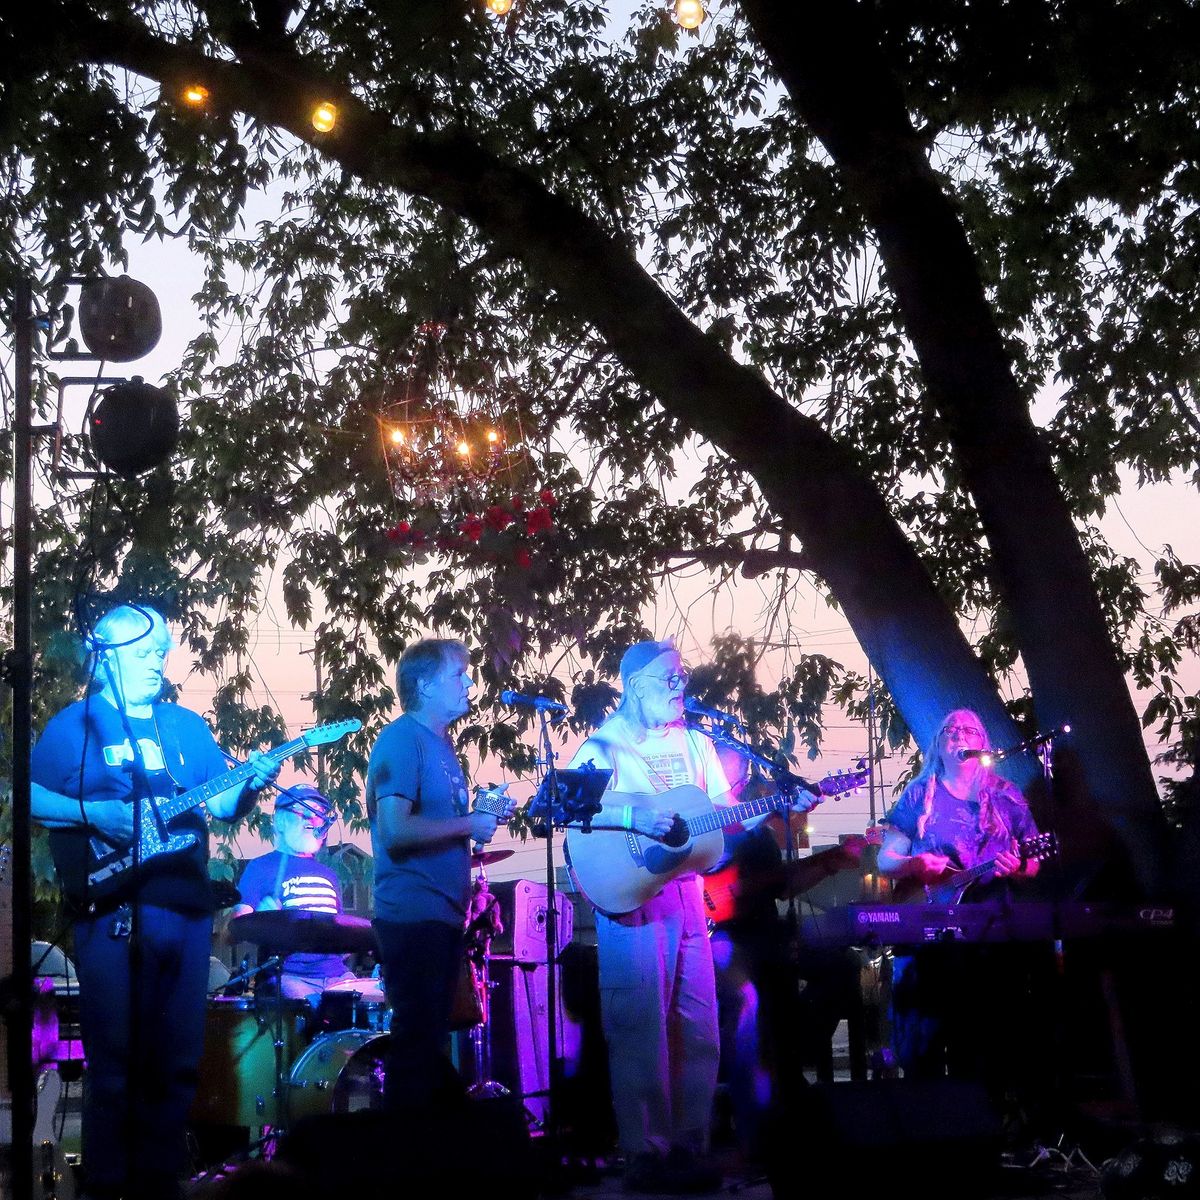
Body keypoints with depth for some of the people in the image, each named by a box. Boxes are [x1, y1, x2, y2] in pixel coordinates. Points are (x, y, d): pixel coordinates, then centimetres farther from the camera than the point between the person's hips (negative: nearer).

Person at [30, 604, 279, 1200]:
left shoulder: (187, 725, 18)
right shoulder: (77, 723, 4)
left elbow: (223, 805, 15)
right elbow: (32, 796, -1)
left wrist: (251, 784, -5)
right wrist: (93, 813, -14)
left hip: (187, 906, 5)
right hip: (113, 908, -5)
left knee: (177, 1057, 5)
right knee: (116, 1056, -4)